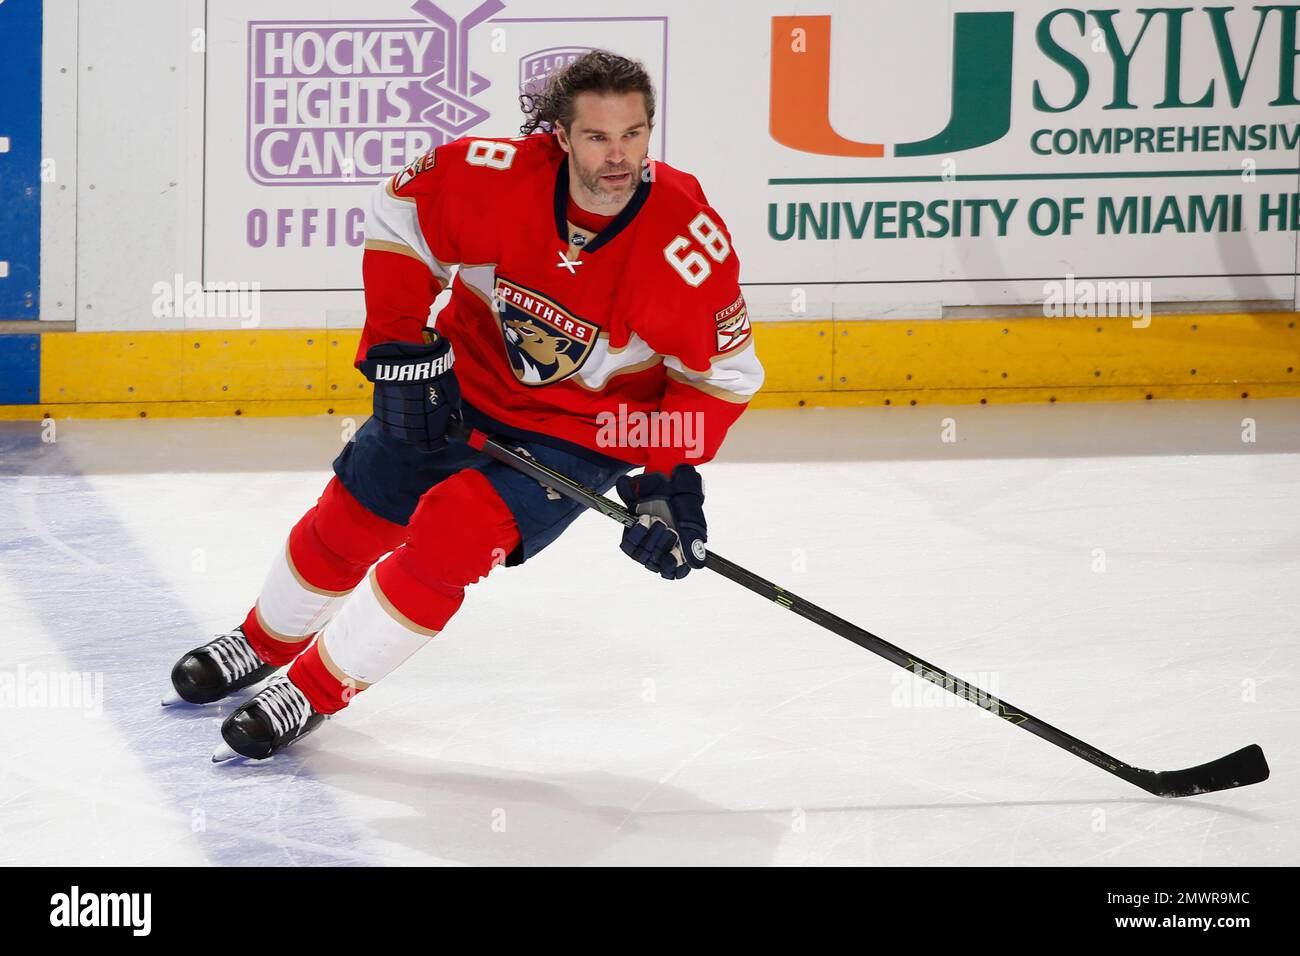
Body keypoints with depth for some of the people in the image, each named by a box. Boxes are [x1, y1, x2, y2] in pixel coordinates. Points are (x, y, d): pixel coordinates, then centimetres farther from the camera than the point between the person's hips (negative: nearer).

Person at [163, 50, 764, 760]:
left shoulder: (690, 242, -28)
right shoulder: (500, 176, -26)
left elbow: (722, 369, -15)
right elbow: (400, 211, -9)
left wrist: (673, 478, -22)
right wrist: (400, 343, -12)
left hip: (581, 432, -3)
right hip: (462, 380, 3)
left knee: (452, 535, -21)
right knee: (352, 517, 11)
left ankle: (314, 692, -3)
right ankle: (268, 642, 42)